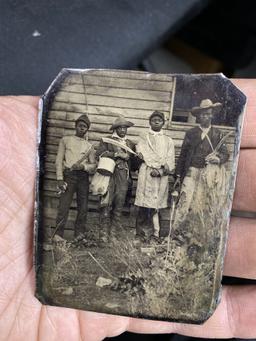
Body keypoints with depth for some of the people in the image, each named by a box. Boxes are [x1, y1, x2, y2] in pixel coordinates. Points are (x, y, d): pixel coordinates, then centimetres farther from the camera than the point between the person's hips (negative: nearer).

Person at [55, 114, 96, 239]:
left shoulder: (89, 146, 15)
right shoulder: (65, 140, 10)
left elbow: (93, 164, 10)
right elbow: (59, 160, 3)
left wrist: (83, 166, -13)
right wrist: (60, 179, -8)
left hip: (83, 177, 3)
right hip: (69, 175, -2)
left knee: (83, 207, 1)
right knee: (64, 205, -9)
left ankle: (79, 235, 10)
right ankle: (58, 234, -2)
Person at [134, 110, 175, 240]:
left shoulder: (168, 141, 16)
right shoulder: (144, 138, 12)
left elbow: (170, 162, 6)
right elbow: (142, 154, -4)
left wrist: (159, 171, -12)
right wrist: (162, 163, -11)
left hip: (161, 177, 1)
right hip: (146, 173, -1)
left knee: (154, 205, 0)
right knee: (144, 204, -5)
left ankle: (155, 233, 4)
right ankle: (139, 229, 2)